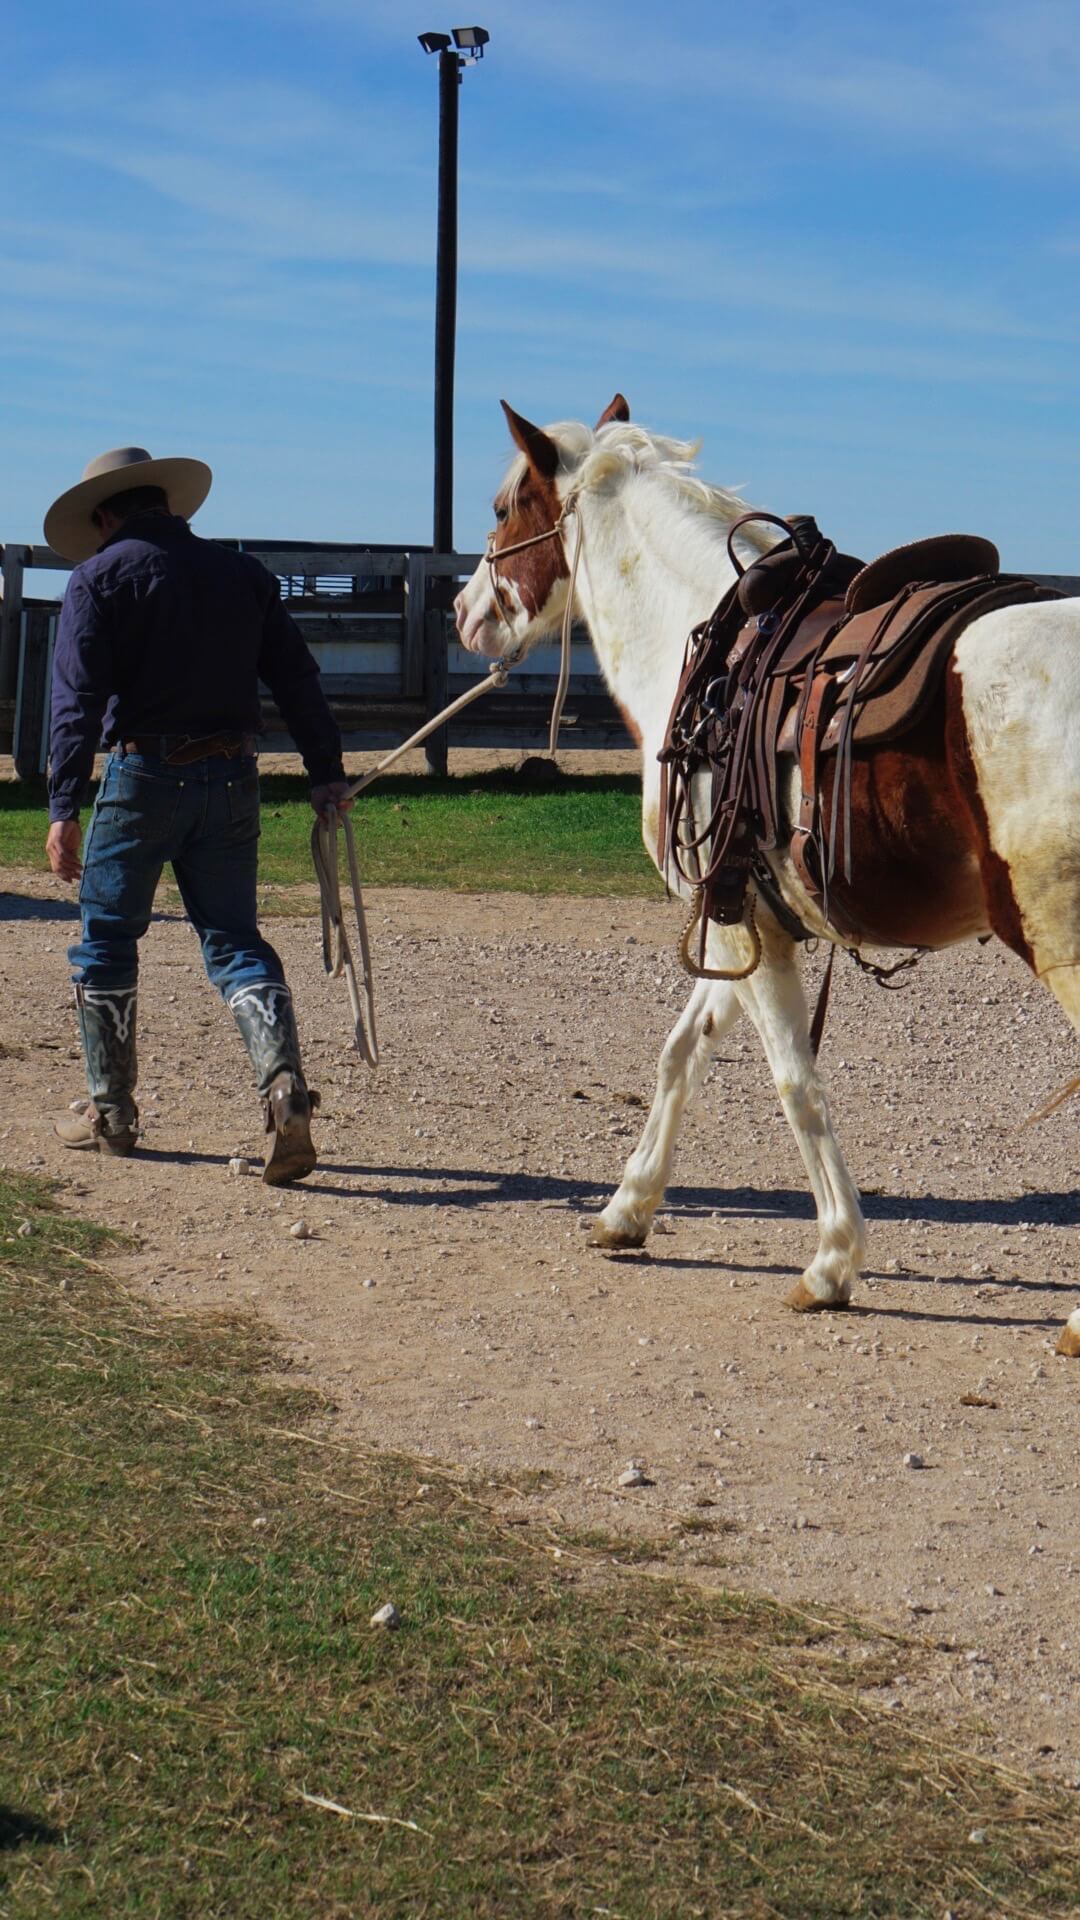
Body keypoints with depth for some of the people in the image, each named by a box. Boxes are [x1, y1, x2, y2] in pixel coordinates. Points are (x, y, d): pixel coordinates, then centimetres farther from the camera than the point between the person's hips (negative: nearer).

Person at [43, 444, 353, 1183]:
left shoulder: (102, 576, -2)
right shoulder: (243, 573, 12)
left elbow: (78, 699, -10)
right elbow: (298, 678, 9)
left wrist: (64, 808, -13)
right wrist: (328, 774, 10)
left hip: (143, 777, -4)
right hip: (232, 778, 4)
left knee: (106, 941, 11)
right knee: (235, 940, 8)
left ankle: (111, 1113, 17)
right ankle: (284, 1080, -15)